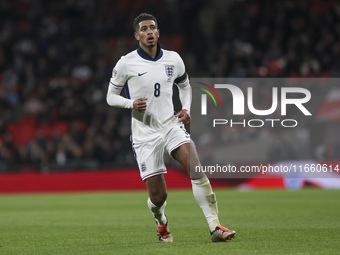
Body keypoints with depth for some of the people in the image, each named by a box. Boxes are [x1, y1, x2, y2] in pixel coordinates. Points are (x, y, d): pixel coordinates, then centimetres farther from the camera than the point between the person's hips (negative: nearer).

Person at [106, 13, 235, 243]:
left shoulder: (173, 59, 5)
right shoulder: (126, 63, -4)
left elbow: (185, 86, 23)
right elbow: (111, 96, 4)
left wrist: (186, 108, 4)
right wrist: (131, 103, -16)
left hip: (171, 125, 2)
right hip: (144, 133, -2)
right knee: (158, 196, -3)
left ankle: (215, 227, -21)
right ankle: (161, 223, 33)